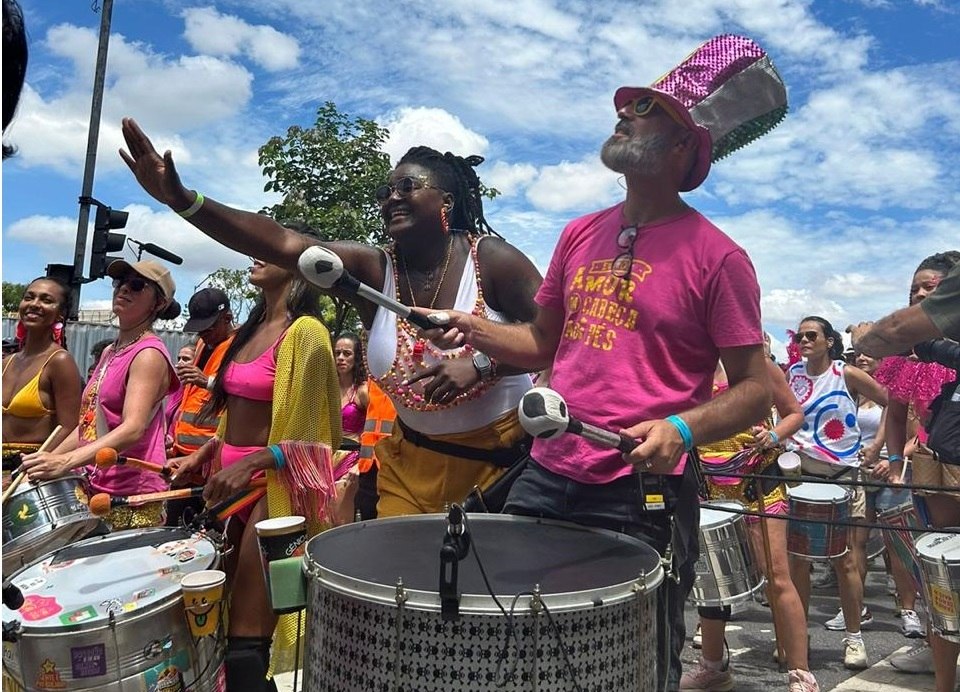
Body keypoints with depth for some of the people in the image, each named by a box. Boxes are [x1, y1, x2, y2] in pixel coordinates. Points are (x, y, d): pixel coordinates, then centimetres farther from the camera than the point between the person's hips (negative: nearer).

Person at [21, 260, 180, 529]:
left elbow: (133, 429, -25)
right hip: (93, 490, 8)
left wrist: (66, 461, -35)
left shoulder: (149, 355, -13)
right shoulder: (109, 352, 14)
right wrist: (47, 460, 13)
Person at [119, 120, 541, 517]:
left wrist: (481, 363, -28)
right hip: (415, 461, 3)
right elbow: (281, 243, -17)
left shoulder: (490, 259, -12)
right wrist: (181, 200, -28)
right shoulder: (372, 271, -5)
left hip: (505, 456, -2)